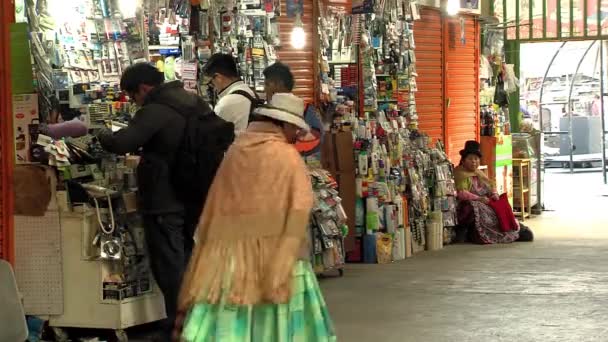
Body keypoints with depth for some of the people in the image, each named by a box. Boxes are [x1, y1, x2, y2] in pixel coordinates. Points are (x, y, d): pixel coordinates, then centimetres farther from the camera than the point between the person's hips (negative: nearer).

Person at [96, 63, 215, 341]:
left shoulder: (155, 110, -19)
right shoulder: (197, 105, 8)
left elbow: (121, 143, -29)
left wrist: (103, 135, -5)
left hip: (164, 202, -8)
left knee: (169, 266, -1)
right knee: (186, 261, 18)